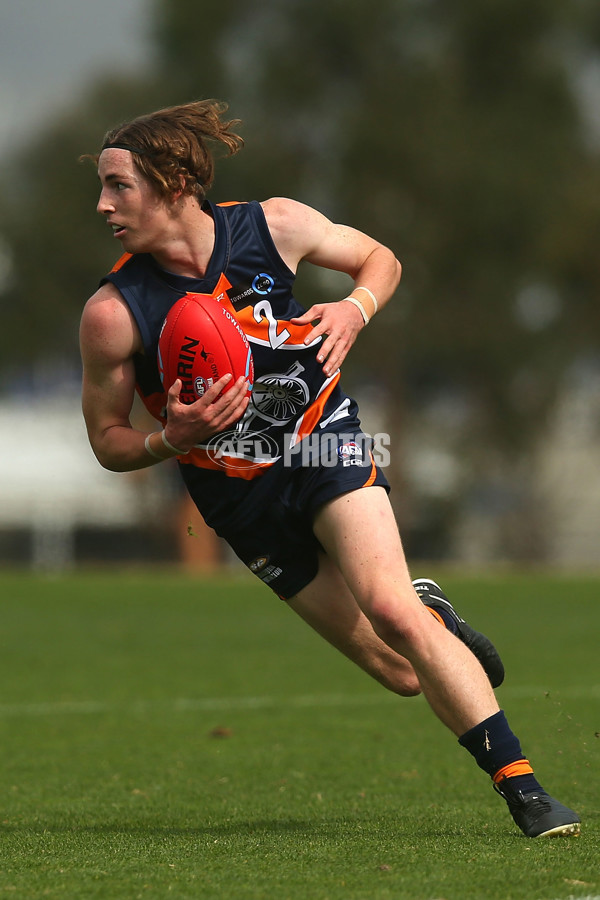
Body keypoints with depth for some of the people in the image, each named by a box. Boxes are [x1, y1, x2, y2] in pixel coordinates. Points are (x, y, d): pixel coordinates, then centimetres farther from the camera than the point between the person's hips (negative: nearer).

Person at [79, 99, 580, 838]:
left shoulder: (273, 226, -12)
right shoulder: (112, 314, -15)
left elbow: (380, 259, 8)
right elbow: (108, 442, -3)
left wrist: (355, 308, -14)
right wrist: (173, 438, -24)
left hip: (324, 442, -1)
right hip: (241, 497, 1)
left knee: (389, 609, -26)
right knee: (403, 673, -1)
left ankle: (521, 786, -21)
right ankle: (432, 614, 37)